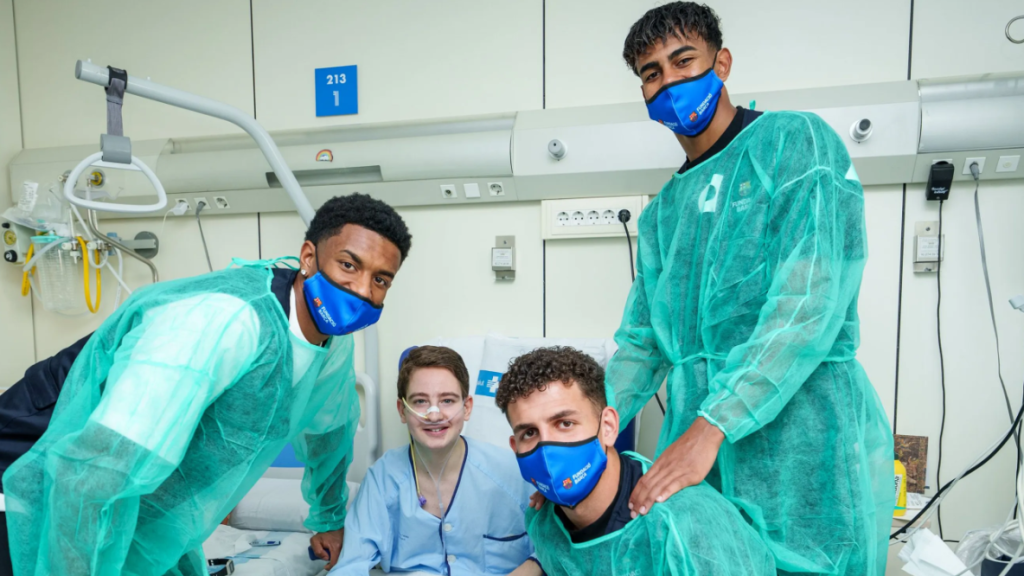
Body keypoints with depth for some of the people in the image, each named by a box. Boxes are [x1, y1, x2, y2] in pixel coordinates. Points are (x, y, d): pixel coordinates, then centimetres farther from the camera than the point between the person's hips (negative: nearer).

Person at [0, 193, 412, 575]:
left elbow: (330, 425, 12)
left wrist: (330, 518, 24)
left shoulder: (335, 342, -6)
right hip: (79, 533, -7)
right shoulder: (228, 319, -36)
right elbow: (93, 474, -37)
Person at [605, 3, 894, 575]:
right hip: (698, 460, 6)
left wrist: (709, 426, -23)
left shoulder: (796, 142, -4)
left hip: (803, 449, -5)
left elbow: (809, 303, -17)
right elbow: (641, 342, 13)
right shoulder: (663, 211, 15)